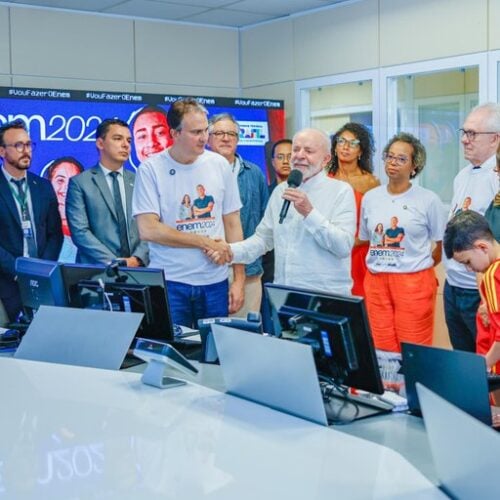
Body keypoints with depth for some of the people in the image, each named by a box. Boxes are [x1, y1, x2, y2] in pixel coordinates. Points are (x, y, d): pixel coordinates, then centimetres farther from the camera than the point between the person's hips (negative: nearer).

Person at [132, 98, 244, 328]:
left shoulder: (219, 165, 3)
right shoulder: (151, 169, -6)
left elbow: (233, 224, 7)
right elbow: (148, 229, -11)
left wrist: (239, 281, 3)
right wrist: (204, 242, -10)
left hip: (215, 283, 3)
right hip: (170, 283, -3)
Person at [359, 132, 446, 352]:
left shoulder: (428, 200, -3)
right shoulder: (370, 198, 9)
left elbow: (443, 244, 2)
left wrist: (422, 266, 6)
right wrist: (380, 264, 9)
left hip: (414, 283, -4)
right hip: (376, 282, 4)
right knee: (381, 351, 7)